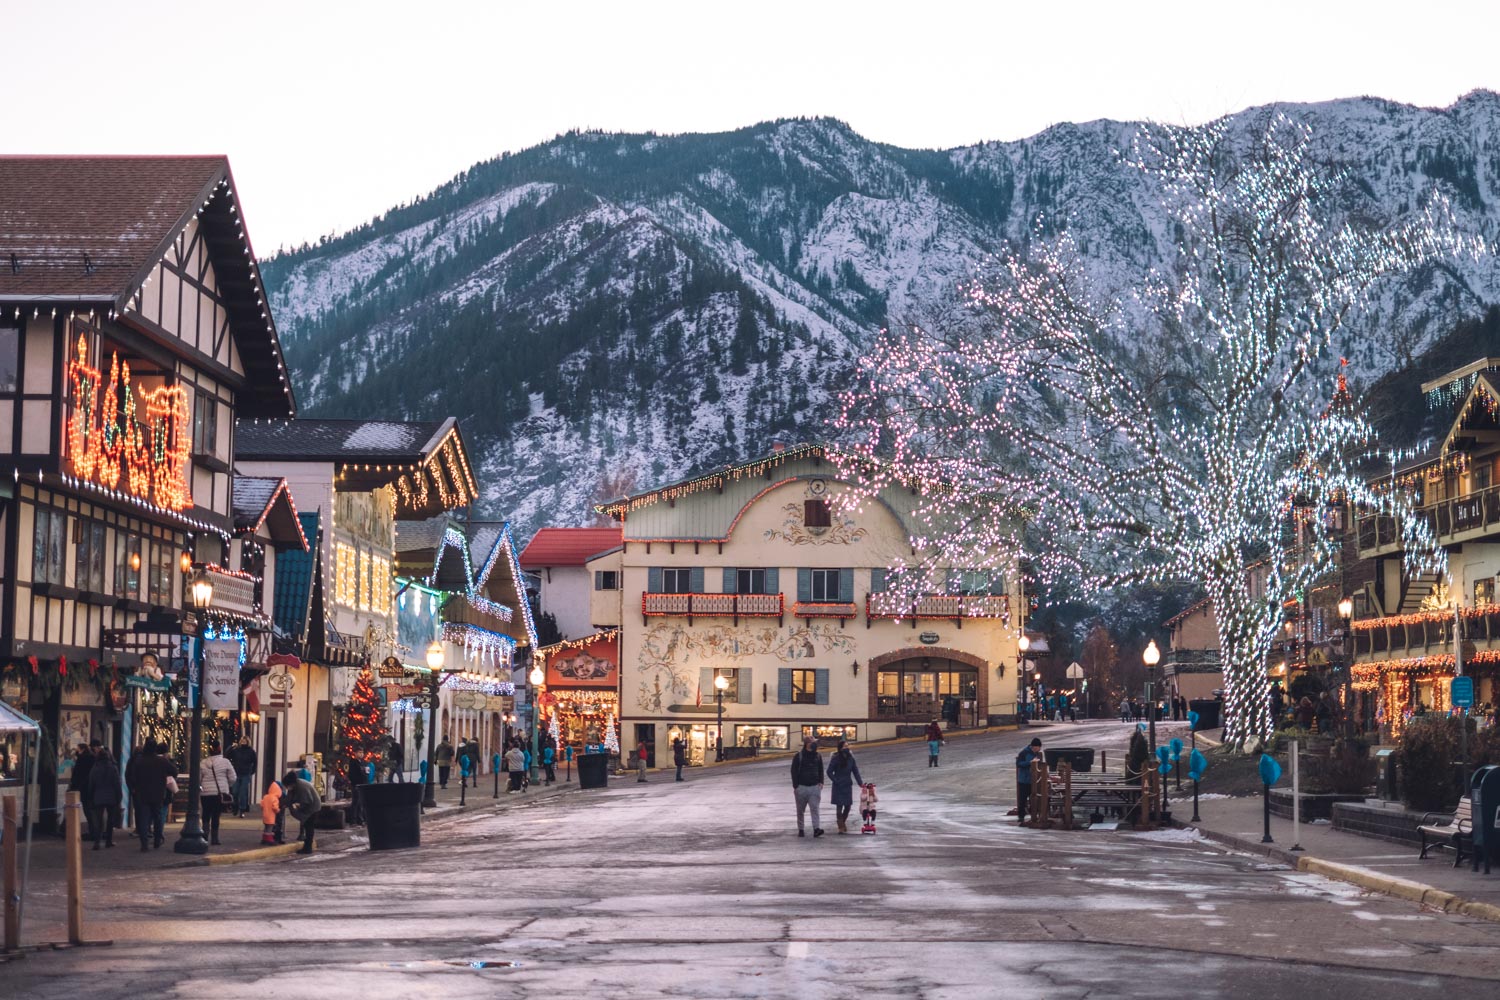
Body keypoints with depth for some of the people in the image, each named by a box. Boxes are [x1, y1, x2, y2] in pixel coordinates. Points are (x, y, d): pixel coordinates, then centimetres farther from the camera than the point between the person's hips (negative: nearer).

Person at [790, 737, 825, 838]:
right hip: (801, 787, -1)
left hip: (814, 787, 1)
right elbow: (794, 772, -1)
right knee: (800, 810, 7)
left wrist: (821, 782, 3)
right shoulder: (798, 757, -2)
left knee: (815, 808, -11)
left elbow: (820, 771, 17)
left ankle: (816, 829, -19)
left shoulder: (818, 756, 8)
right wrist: (795, 786, -6)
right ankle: (801, 829, 18)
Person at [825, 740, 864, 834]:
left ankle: (842, 822, 30)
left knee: (848, 806, 7)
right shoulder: (835, 758, -10)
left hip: (848, 785, 4)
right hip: (838, 786, -4)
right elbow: (829, 772, -6)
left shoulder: (850, 758, 2)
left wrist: (860, 783, -2)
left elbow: (855, 771, 5)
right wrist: (836, 781, -11)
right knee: (839, 806, -3)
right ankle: (841, 826, 5)